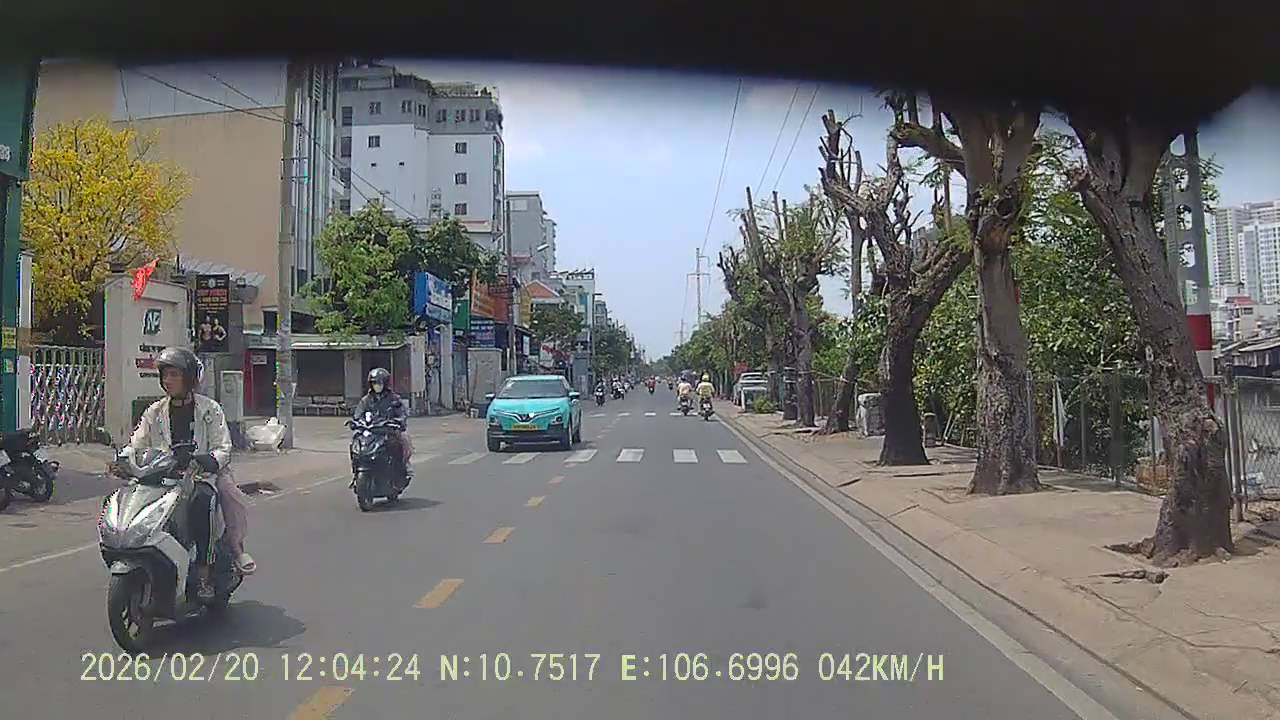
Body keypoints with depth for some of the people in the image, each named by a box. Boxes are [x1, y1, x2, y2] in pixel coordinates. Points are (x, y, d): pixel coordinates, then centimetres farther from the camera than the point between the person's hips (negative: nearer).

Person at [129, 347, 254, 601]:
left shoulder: (209, 408, 3)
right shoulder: (154, 412, 14)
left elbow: (223, 448, -4)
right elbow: (136, 446, 7)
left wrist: (210, 461, -26)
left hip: (202, 475, -4)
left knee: (202, 499, -35)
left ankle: (203, 572, -26)